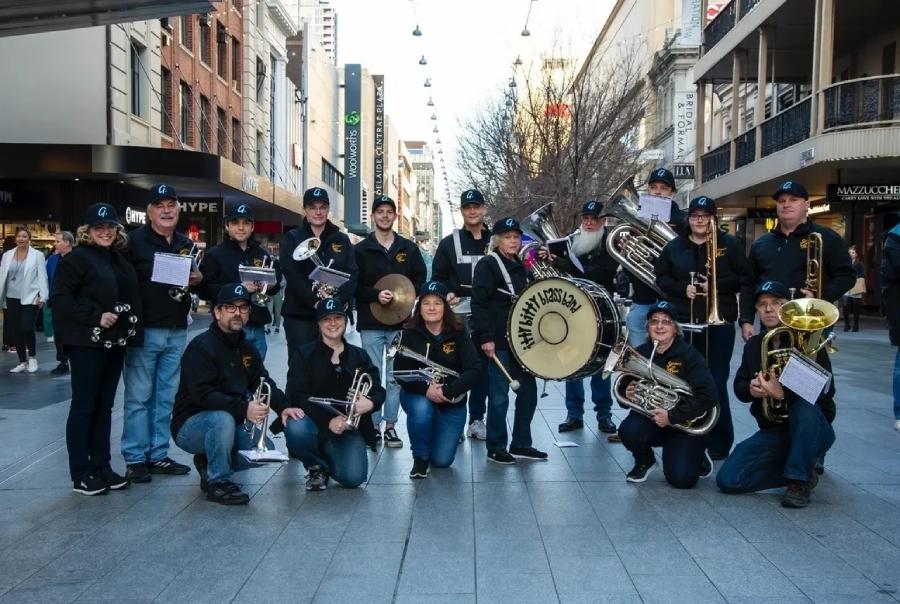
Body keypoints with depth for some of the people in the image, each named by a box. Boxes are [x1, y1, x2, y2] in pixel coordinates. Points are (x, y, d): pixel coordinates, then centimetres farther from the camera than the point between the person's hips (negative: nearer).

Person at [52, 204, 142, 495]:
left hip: (114, 342, 7)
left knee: (104, 406, 12)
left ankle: (102, 467, 20)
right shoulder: (76, 259, -6)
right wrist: (96, 316, -20)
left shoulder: (120, 260, 15)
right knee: (84, 406, 0)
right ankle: (80, 475, 7)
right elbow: (60, 299, -14)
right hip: (86, 343, -7)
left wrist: (130, 330, 11)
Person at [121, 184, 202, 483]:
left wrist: (199, 279, 1)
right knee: (138, 397, -1)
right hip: (144, 330, -5)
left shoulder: (186, 244, 15)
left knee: (166, 397, 10)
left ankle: (158, 455, 18)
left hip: (177, 332, 5)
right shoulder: (135, 240, -3)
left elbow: (198, 280, 24)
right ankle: (135, 459, 7)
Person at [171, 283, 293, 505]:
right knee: (222, 418, -37)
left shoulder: (247, 347, 9)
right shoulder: (201, 347, -17)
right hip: (190, 426, -8)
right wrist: (243, 409, -40)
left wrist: (283, 407, -17)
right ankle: (218, 482, -18)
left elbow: (264, 382, 3)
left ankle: (208, 464, 14)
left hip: (230, 423, 8)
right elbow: (203, 394, -28)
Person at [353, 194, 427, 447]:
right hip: (370, 324, -1)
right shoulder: (361, 250, 4)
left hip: (400, 322, 1)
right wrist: (376, 295, -17)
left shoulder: (409, 249, 8)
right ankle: (373, 425, 11)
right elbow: (353, 285, -1)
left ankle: (390, 426, 14)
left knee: (395, 377, 5)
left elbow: (421, 279, 8)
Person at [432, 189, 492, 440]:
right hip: (458, 318, -1)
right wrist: (447, 295, -11)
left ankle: (477, 420, 18)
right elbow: (437, 278, 6)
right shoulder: (449, 243, 6)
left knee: (483, 368, 7)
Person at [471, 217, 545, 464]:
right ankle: (496, 448, 12)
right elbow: (478, 302, -15)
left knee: (529, 389, 9)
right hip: (497, 341, -7)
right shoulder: (488, 265, -8)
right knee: (499, 395, -1)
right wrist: (485, 337, -20)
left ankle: (521, 444, 21)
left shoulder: (521, 267, 14)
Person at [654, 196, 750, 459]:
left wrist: (716, 285, -14)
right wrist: (682, 288, -9)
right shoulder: (674, 246, 9)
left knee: (716, 385, -1)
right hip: (682, 324, 2)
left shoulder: (729, 244, 4)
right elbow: (660, 278, 8)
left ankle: (720, 444, 8)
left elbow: (744, 277, 0)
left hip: (719, 323, -2)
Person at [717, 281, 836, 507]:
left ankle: (800, 480, -19)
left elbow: (825, 392, -22)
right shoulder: (754, 345, 6)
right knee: (728, 480, -14)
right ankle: (804, 470, 5)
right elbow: (738, 387, 8)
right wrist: (751, 389, -18)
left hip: (811, 431, -4)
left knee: (805, 407, -39)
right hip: (772, 431, 5)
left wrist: (782, 393, -39)